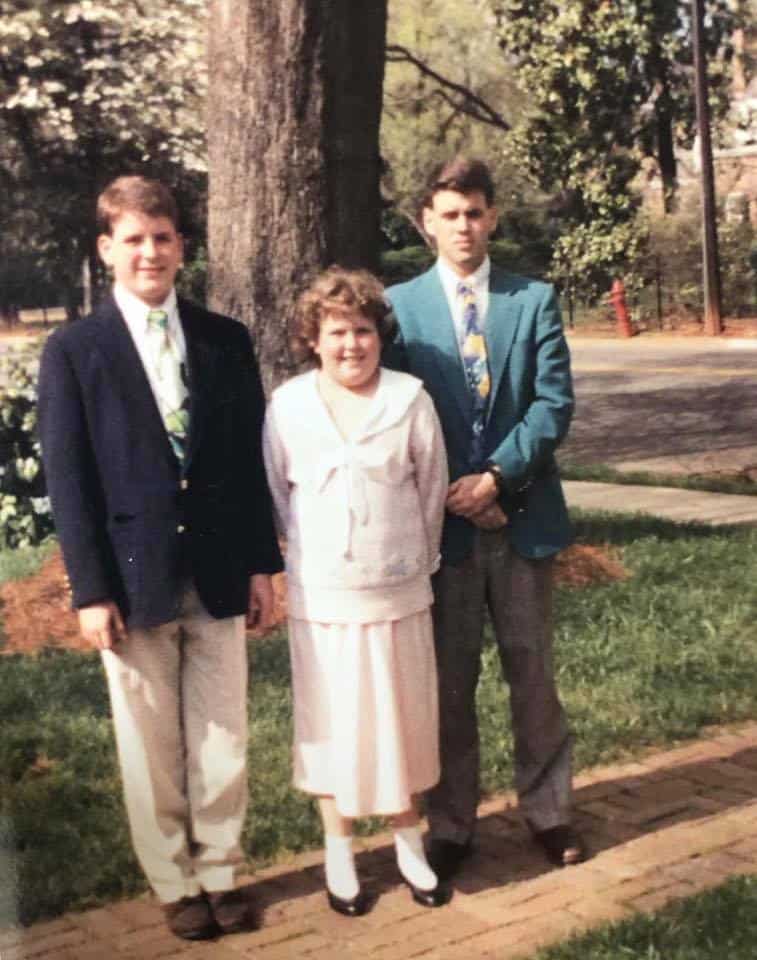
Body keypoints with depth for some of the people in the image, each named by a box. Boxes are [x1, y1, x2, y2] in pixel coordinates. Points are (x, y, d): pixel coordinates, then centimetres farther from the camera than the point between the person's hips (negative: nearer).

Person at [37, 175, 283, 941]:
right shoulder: (73, 350, -3)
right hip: (134, 581, -2)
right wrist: (90, 590, -9)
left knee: (222, 738, 10)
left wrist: (261, 562, 5)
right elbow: (68, 481, -5)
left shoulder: (226, 340, 5)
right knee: (152, 747, 8)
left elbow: (251, 460, 8)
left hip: (218, 575, 2)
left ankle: (220, 870, 26)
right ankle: (175, 883, 24)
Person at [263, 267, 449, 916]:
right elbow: (276, 495, 5)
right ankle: (339, 854, 23)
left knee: (404, 718, 11)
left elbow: (432, 489, 1)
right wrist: (310, 554, 10)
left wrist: (419, 559, 8)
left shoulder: (410, 400, -8)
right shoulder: (288, 406, -6)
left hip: (399, 593, 0)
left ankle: (410, 845, 27)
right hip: (321, 595, 0)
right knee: (332, 722, 9)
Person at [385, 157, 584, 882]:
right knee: (448, 680, 8)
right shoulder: (398, 305, 2)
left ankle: (547, 811, 23)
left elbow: (554, 402, -4)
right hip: (442, 520, -1)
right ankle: (450, 825, 19)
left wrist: (496, 476, -15)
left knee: (533, 672, 10)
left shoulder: (535, 299, 4)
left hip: (523, 515, 1)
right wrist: (454, 495, -9)